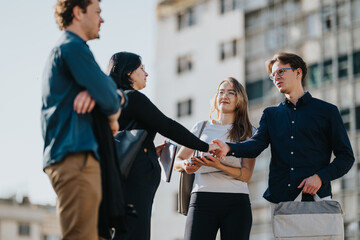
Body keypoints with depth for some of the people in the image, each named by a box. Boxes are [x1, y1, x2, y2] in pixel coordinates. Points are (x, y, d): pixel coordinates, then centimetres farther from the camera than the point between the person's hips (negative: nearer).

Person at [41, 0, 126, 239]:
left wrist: (116, 97, 2)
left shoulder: (62, 50, 27)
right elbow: (106, 95, -15)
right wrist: (113, 115, 7)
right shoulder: (73, 47, -6)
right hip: (76, 156, -11)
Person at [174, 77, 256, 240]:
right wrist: (186, 165, -8)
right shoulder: (202, 127, 15)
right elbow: (177, 161, 16)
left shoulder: (248, 133, 11)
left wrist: (219, 166, -16)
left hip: (236, 203, 0)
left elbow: (246, 175, 2)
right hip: (203, 200, 0)